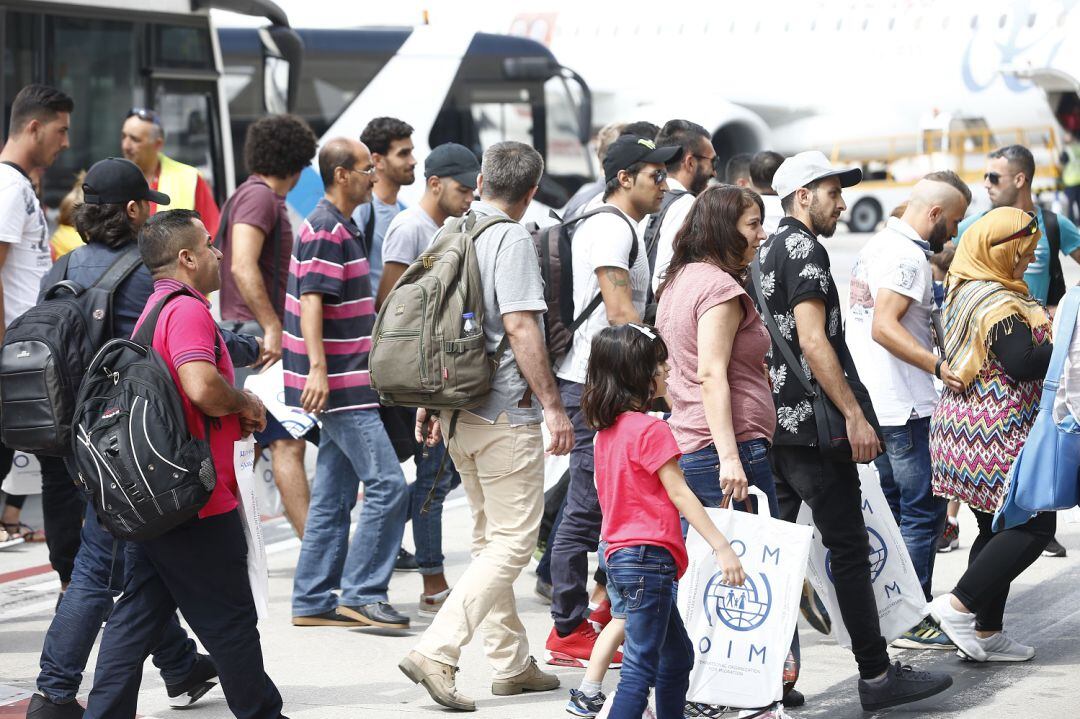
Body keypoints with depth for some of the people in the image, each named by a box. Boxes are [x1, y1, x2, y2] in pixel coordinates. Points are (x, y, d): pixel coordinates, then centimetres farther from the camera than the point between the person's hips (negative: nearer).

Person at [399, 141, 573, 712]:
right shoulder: (512, 238, -13)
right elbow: (520, 327, -19)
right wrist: (552, 405, -16)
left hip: (461, 407, 9)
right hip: (506, 413, -9)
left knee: (491, 538, 16)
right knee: (513, 542, -5)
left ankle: (511, 663, 20)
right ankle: (436, 651, -15)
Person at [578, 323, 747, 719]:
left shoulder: (607, 430, 13)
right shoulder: (651, 429, -13)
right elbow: (679, 495, -15)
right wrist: (722, 547, -15)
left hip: (620, 554, 10)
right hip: (649, 554, -10)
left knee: (678, 655, 19)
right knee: (641, 666, -10)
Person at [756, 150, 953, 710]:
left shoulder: (766, 251, 18)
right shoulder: (805, 249, -12)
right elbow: (813, 340, -20)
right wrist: (855, 416, -20)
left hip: (769, 426, 10)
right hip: (811, 427, -10)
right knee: (850, 549, -5)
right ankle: (877, 676, -2)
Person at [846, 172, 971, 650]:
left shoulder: (877, 245, 15)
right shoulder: (909, 256, -15)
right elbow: (884, 326, -26)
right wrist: (938, 365, -32)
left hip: (870, 402, 10)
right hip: (903, 408, -10)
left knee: (892, 508, 17)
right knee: (924, 512, -5)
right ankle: (911, 622, -3)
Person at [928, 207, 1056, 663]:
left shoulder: (965, 292, 14)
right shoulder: (999, 304, -17)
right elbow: (1024, 364, -22)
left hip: (966, 430, 10)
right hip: (998, 434, -10)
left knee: (996, 529, 13)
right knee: (1034, 524, -5)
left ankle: (986, 634, 13)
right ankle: (959, 605, -9)